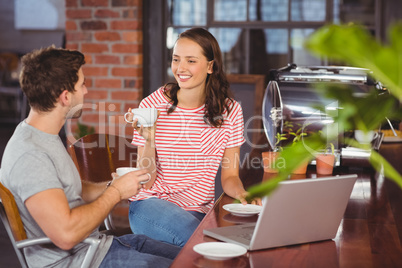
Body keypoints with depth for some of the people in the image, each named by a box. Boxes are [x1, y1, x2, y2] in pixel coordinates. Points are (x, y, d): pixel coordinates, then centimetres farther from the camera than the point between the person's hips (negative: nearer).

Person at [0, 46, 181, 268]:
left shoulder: (45, 136, 9)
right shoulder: (29, 155, -24)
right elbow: (66, 234, -31)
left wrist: (110, 186, 1)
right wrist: (116, 193, -17)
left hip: (96, 244, 10)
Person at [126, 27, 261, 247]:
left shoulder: (230, 111, 0)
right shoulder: (152, 106, -6)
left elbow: (230, 176, 5)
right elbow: (146, 182, -5)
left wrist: (242, 193, -18)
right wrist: (149, 140, -22)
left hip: (201, 209, 3)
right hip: (151, 204, -2)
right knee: (195, 235, -33)